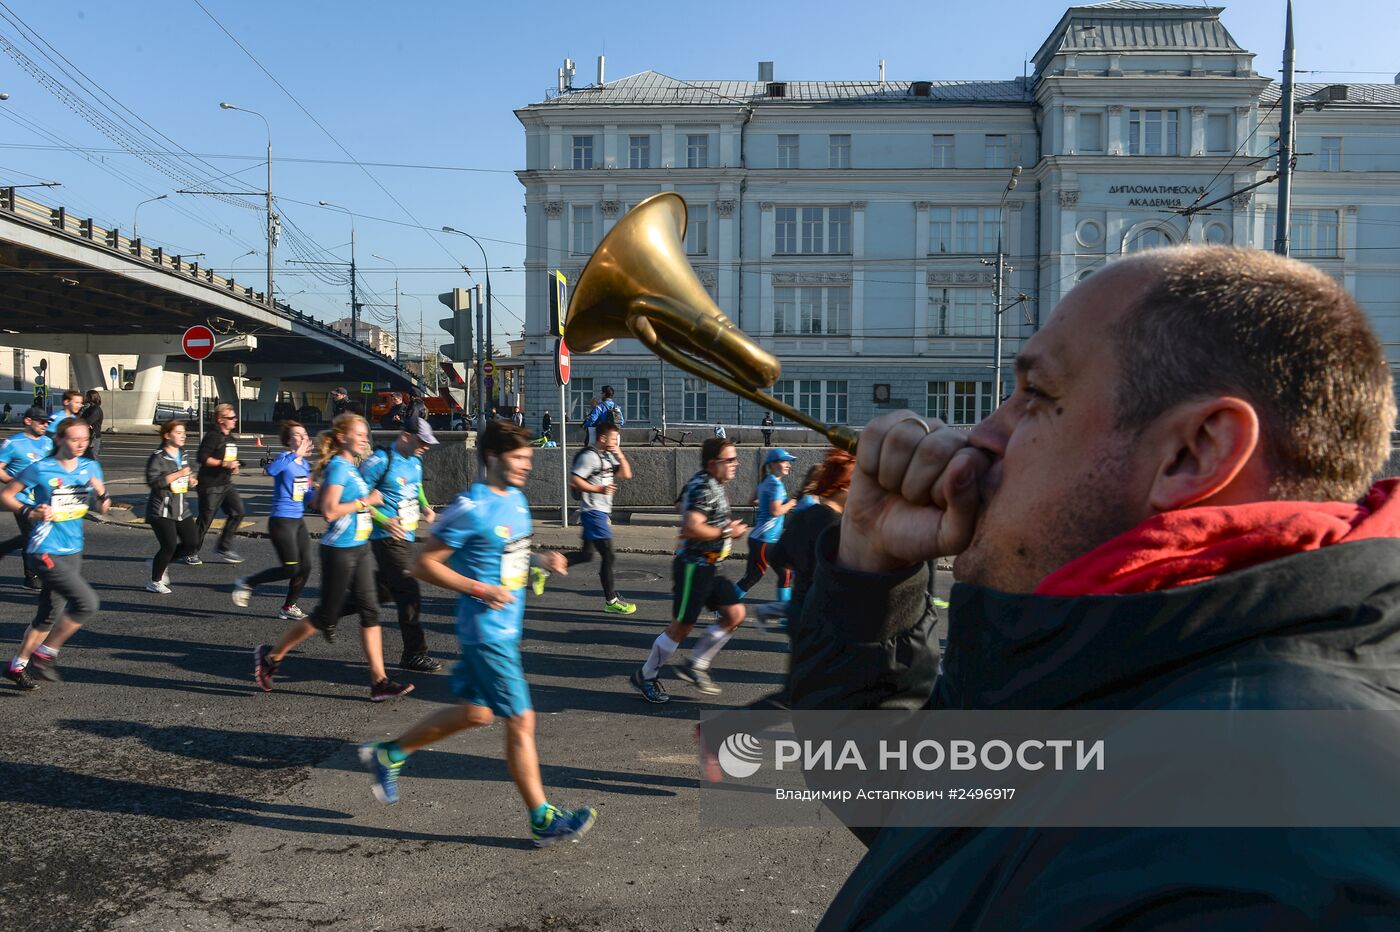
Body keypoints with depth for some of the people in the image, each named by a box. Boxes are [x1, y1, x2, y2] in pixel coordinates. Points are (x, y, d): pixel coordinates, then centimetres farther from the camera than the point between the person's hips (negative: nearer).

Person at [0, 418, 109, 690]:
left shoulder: (90, 467, 5)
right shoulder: (41, 469, -10)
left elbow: (103, 509, 11)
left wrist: (102, 492, -9)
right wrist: (30, 511, -17)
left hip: (73, 552, 7)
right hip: (46, 551, -7)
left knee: (50, 615, 15)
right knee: (87, 602, -18)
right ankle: (45, 654, 0)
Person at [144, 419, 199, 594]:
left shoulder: (182, 455, 12)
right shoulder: (157, 457, -12)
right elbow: (153, 481, -23)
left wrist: (192, 480, 7)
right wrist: (178, 474, -25)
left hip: (182, 509, 8)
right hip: (162, 510, -7)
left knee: (193, 544, 2)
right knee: (169, 545, -8)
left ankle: (161, 562, 25)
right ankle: (154, 582, 12)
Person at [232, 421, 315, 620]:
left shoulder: (305, 464, 11)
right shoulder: (285, 457, -12)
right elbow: (271, 470, -37)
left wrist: (317, 492, -3)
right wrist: (295, 454, -42)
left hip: (298, 520, 8)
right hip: (281, 521, -8)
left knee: (305, 567, 8)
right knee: (290, 568, -6)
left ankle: (289, 607, 24)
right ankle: (246, 583, 13)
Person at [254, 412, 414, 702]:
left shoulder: (352, 467, 11)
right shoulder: (338, 466, -15)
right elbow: (329, 511, -24)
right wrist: (365, 502, -18)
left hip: (359, 549, 9)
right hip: (340, 551, -9)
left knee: (370, 611, 4)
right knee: (326, 615, 3)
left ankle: (379, 682, 6)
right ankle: (270, 657, 22)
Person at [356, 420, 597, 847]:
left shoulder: (516, 498, 8)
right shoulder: (470, 508, -18)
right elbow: (426, 564, -15)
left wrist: (540, 560, 4)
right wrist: (480, 590, -22)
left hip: (507, 627, 9)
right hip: (486, 631, -9)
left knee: (475, 711, 19)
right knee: (521, 721, -3)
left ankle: (389, 754, 35)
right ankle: (543, 820, 9)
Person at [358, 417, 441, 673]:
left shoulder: (415, 462, 12)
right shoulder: (380, 461, -15)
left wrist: (425, 507, 9)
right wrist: (385, 521, -22)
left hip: (407, 536, 9)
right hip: (388, 537, -9)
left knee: (386, 590, 19)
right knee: (409, 594, -8)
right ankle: (414, 654, 0)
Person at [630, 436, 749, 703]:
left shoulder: (716, 486, 13)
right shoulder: (702, 486, -20)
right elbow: (691, 528, -30)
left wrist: (729, 526, 12)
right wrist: (727, 532, -19)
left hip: (710, 567, 10)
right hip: (693, 566, -10)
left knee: (735, 614, 6)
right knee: (681, 625, -1)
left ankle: (695, 666, 15)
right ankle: (645, 676, 16)